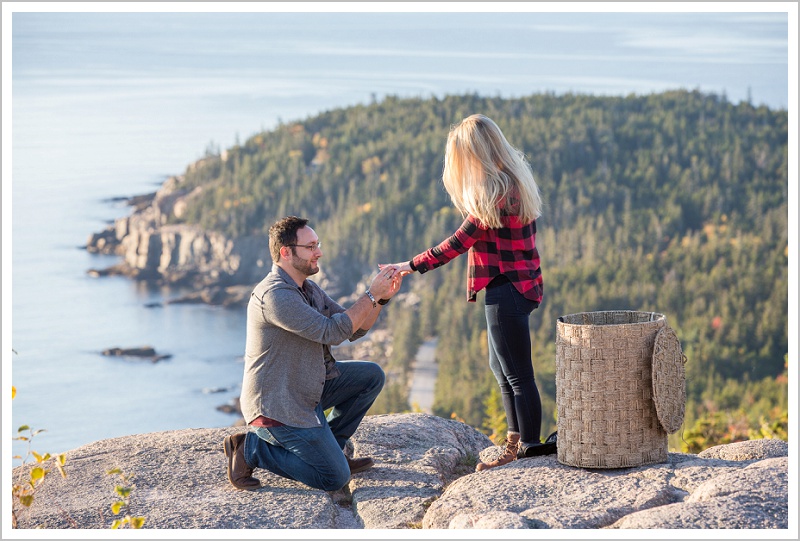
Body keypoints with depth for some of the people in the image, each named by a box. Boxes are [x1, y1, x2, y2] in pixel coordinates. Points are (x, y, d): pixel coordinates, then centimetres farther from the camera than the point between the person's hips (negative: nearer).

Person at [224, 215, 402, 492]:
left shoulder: (309, 289, 9)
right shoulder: (274, 295, -24)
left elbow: (354, 330, 10)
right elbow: (332, 332, -27)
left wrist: (382, 298, -5)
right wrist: (371, 295, -19)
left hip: (307, 389, 10)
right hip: (276, 405, -10)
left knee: (371, 376, 8)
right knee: (335, 478, -9)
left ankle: (328, 447, 13)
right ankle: (252, 449, 0)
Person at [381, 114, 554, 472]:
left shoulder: (497, 193, -21)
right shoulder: (511, 181, 9)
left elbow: (459, 242, -19)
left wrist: (412, 266, -15)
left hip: (507, 288, -11)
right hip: (510, 285, 11)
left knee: (517, 374, -2)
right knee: (500, 366, 21)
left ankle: (528, 450, 7)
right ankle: (516, 440, 31)